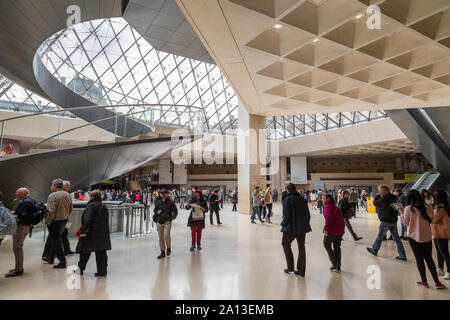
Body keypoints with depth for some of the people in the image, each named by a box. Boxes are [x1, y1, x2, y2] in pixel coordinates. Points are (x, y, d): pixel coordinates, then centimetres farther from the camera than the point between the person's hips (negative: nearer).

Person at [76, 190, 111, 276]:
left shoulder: (91, 205, -11)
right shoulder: (104, 207, 11)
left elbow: (87, 220, -21)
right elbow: (106, 220, 16)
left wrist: (83, 231, -19)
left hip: (91, 234, -6)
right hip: (103, 234, 6)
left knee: (85, 251, 11)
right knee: (101, 253, 9)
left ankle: (80, 269, 25)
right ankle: (102, 271, 12)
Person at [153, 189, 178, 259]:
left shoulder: (170, 202, -5)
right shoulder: (158, 202, 7)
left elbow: (175, 211, -1)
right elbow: (155, 209, 20)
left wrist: (171, 218, -7)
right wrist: (157, 212, -2)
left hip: (167, 222, -4)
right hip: (159, 222, 4)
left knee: (166, 236, -16)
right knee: (161, 238, 7)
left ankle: (168, 248, 11)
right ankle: (162, 252, 19)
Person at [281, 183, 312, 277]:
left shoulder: (287, 200, -14)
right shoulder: (303, 199, 4)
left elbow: (287, 216, -16)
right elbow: (308, 215, 7)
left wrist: (283, 224, 1)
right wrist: (305, 224, 17)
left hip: (291, 227, -5)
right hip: (302, 227, 5)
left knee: (286, 244, 16)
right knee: (301, 247, 14)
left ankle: (290, 267, 15)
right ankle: (301, 270, 21)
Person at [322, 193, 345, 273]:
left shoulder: (328, 207, -9)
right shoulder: (336, 207, 18)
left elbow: (329, 218, -22)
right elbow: (341, 218, 19)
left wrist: (326, 229, -19)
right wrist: (342, 228, 22)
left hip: (332, 230, -8)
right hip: (340, 230, 8)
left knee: (326, 244, 11)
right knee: (337, 247, 16)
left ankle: (334, 262, 5)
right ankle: (337, 267, 22)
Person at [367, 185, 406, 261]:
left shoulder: (384, 198, -19)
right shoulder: (393, 197, 9)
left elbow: (375, 203, -10)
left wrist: (377, 195, 1)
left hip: (386, 221, -8)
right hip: (393, 220, 8)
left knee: (380, 236, 7)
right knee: (396, 237, 10)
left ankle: (374, 250, 21)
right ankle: (402, 255, 11)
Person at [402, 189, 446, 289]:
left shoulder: (408, 208, -14)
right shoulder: (428, 207, -4)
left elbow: (406, 222, -5)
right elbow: (431, 220, 7)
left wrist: (402, 215, 10)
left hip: (414, 237, -3)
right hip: (427, 236, 3)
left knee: (419, 259, 9)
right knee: (429, 258, 15)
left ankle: (424, 281, 18)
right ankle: (437, 282, 15)